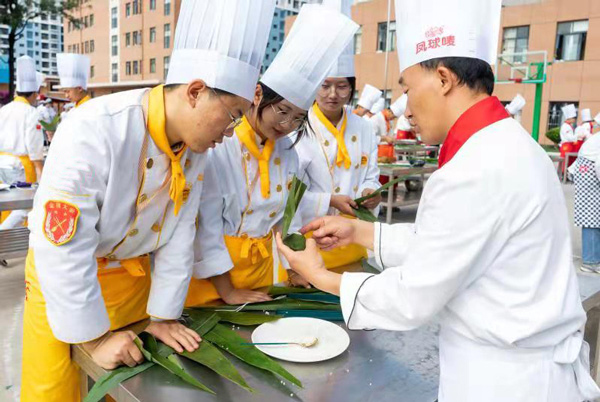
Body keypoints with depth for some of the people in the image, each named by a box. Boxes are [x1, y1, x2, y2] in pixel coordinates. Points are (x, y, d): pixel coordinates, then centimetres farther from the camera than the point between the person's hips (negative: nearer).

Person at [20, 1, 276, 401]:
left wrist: (164, 315, -3)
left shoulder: (198, 143, -12)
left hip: (134, 274, 5)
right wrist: (94, 338, -19)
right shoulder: (92, 132, -33)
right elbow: (63, 249, -28)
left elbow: (180, 230, -6)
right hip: (64, 280, -4)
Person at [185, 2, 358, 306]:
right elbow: (205, 227, -18)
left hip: (265, 265, 6)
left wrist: (292, 268, 5)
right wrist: (227, 292, -15)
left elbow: (288, 211, 9)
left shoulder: (286, 150, 1)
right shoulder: (218, 147, -19)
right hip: (216, 272, -6)